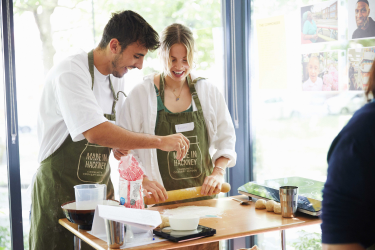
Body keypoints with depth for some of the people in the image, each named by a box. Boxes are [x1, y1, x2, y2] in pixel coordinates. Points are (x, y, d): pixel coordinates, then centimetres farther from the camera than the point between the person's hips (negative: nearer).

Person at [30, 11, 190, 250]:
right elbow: (96, 132, -32)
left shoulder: (117, 76, 9)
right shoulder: (70, 73, -18)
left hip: (101, 186, 7)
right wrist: (160, 141, -27)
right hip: (61, 192, -7)